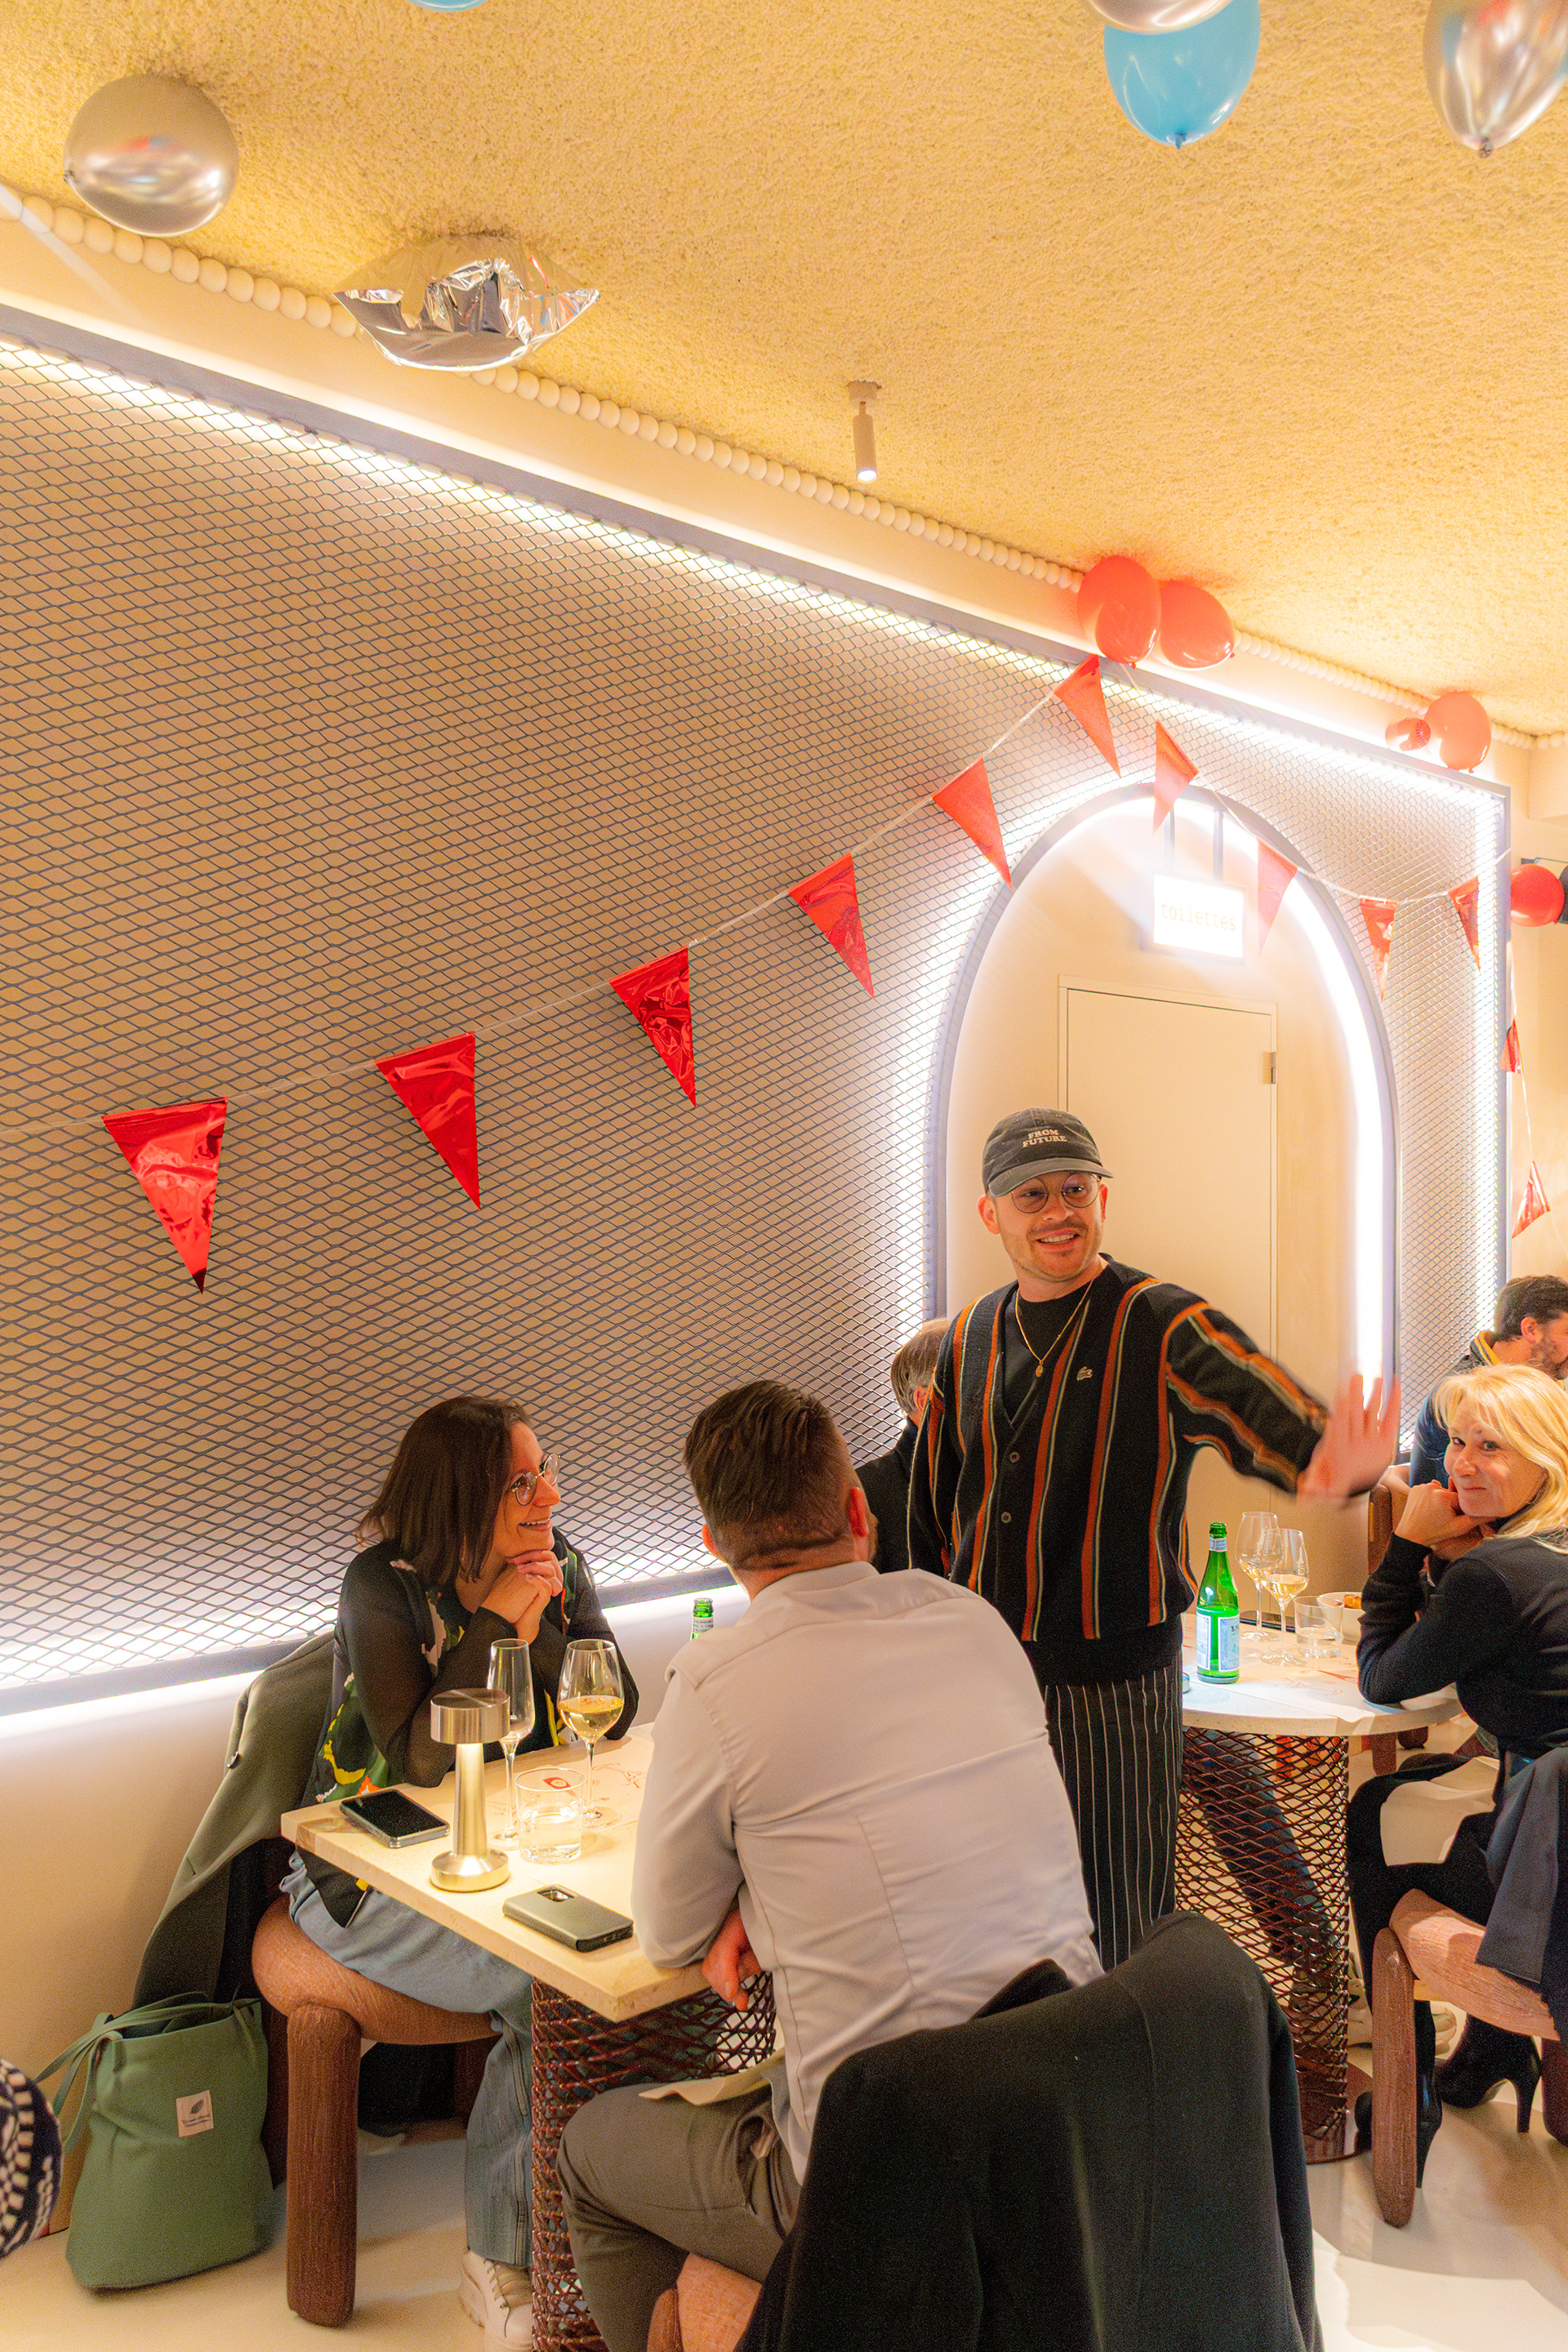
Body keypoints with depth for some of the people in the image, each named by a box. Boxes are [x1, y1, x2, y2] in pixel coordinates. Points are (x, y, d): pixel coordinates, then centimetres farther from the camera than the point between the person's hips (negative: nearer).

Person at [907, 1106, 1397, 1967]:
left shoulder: (1164, 1328, -12)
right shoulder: (973, 1336, 5)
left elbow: (1261, 1410, -32)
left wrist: (1325, 1465, -54)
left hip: (1112, 1681, -4)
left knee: (1116, 1922, 8)